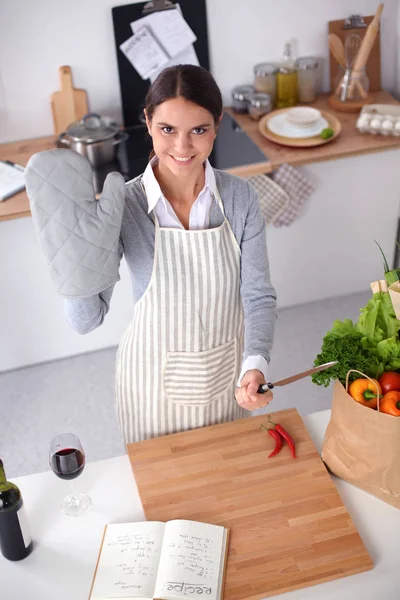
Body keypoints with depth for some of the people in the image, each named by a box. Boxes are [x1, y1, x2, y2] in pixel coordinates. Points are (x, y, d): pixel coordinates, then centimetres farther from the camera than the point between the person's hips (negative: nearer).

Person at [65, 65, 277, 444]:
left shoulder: (240, 197, -14)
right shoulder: (123, 205, -20)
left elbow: (258, 295, -11)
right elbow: (85, 321, -19)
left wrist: (255, 365, -27)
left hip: (226, 372, 2)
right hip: (155, 378, -2)